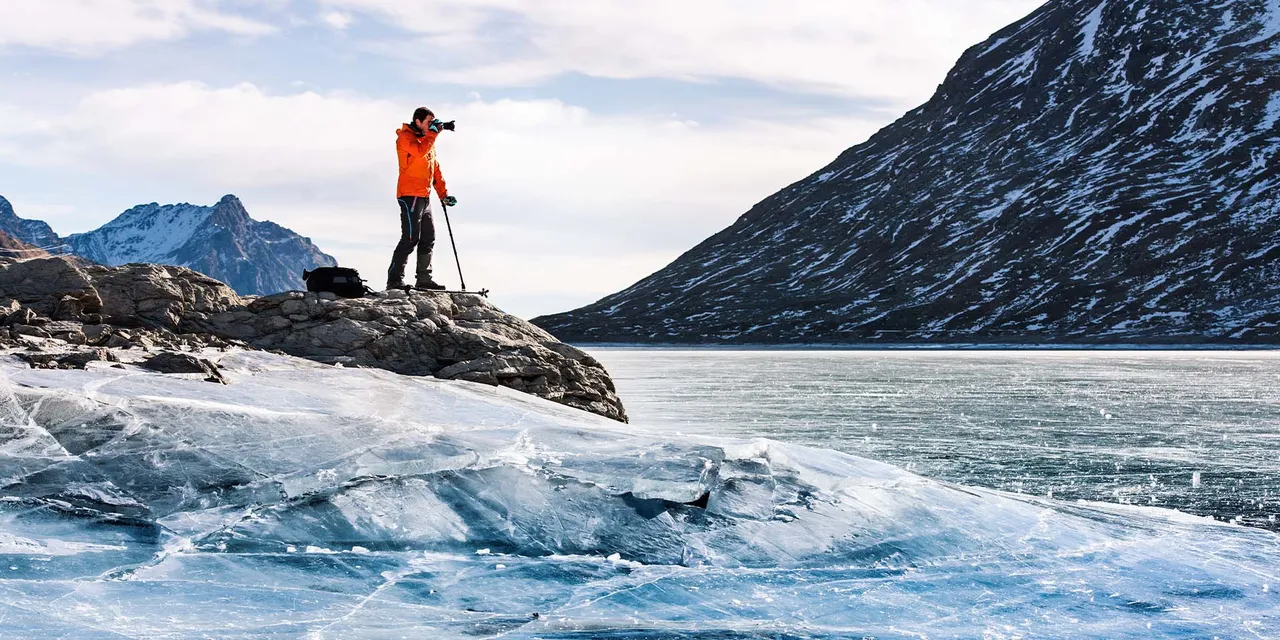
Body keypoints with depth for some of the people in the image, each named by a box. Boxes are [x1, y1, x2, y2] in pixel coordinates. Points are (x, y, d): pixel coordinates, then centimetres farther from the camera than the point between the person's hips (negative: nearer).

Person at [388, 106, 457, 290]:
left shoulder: (427, 140, 20)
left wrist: (443, 194, 20)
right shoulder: (406, 137, -6)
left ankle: (424, 279, 14)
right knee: (411, 238, -14)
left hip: (424, 197, 9)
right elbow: (420, 151, -27)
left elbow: (435, 168, 24)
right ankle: (394, 279, -13)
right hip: (410, 195, -9)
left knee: (428, 239, 9)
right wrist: (433, 132, -20)